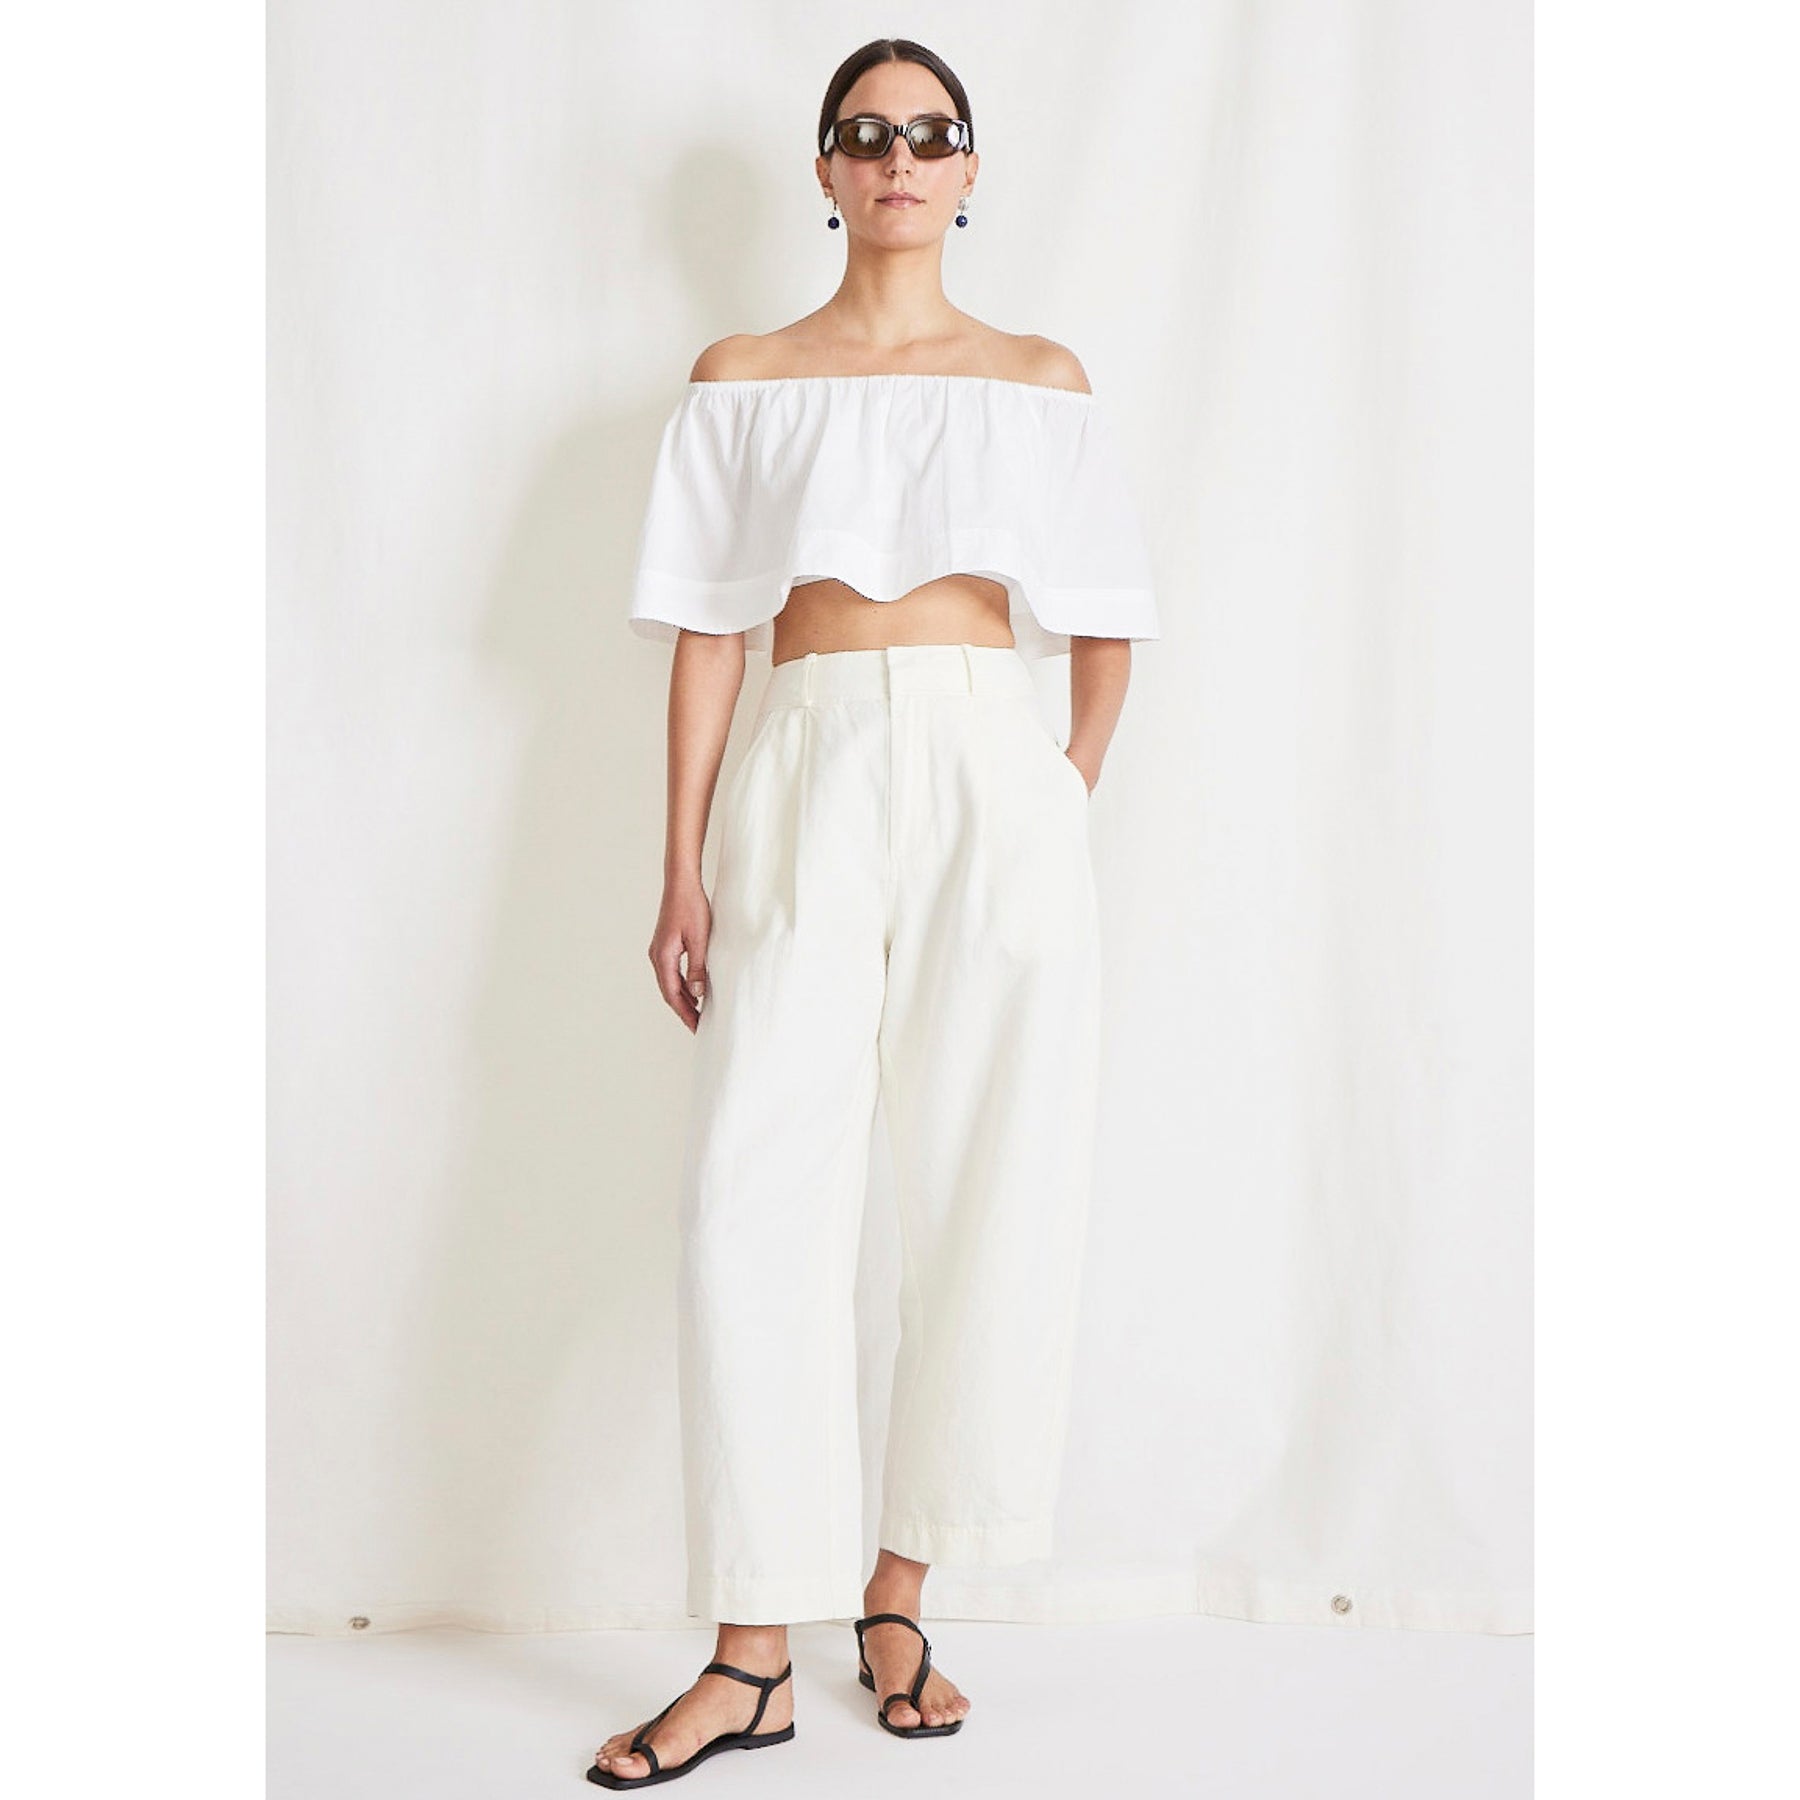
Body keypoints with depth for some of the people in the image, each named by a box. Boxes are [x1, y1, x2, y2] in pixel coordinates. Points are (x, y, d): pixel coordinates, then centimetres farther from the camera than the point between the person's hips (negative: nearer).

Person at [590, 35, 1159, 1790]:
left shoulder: (1042, 380, 15)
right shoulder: (740, 381, 13)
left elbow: (1105, 627, 16)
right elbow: (707, 635, 7)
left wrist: (1067, 798, 5)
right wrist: (682, 869, 1)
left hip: (995, 781, 1)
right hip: (809, 783, -1)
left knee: (999, 1194, -1)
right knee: (755, 1196, -9)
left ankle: (899, 1596, 15)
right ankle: (753, 1654, -1)